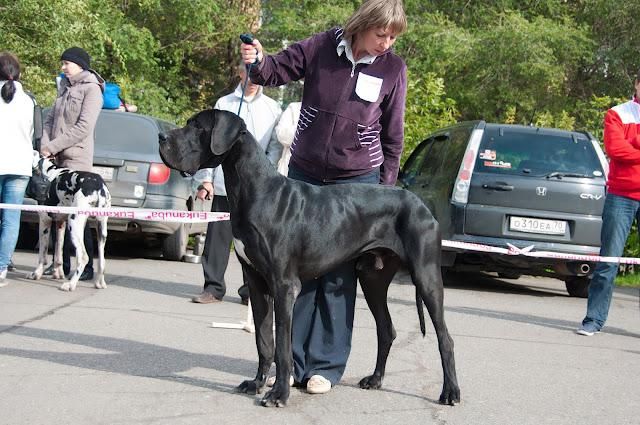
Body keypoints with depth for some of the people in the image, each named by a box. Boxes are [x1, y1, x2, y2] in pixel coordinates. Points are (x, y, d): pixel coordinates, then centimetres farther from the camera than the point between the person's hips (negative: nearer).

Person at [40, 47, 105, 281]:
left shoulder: (91, 90, -6)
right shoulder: (65, 88, 18)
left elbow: (83, 128, -14)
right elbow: (50, 119, 16)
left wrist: (53, 146, -13)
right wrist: (46, 144, -3)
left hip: (77, 159, -7)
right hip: (57, 158, 7)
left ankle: (87, 266, -5)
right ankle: (62, 263, 12)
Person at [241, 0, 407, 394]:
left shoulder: (393, 68, -3)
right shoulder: (322, 47, -5)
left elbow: (392, 136, 3)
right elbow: (280, 69, 3)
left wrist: (385, 189, 3)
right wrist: (259, 62, -21)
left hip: (357, 183, -1)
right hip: (305, 174, 2)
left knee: (338, 276, -1)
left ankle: (326, 366, 5)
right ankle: (292, 360, 9)